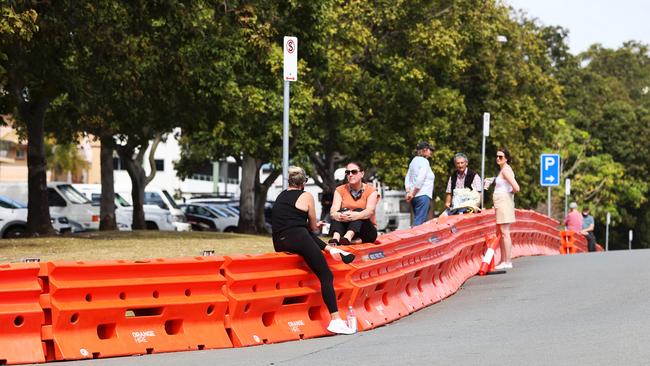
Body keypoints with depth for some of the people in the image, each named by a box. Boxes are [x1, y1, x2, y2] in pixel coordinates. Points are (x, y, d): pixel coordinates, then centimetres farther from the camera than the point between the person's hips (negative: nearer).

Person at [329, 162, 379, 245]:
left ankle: (348, 237, -55)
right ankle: (335, 238, -52)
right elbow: (333, 211, -11)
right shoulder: (340, 190, 7)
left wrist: (356, 215, -43)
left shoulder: (371, 191, 0)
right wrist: (336, 215, -38)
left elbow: (370, 211, -20)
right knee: (342, 211, -24)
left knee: (358, 210, -27)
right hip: (344, 229, 2)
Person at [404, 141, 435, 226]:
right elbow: (420, 179, -17)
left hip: (414, 196, 9)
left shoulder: (414, 161, 18)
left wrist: (408, 192, 6)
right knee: (419, 221, -12)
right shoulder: (424, 161, -8)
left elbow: (407, 179, 15)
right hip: (423, 195, -9)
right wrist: (413, 193, -11)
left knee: (416, 220, 9)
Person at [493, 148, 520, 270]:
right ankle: (503, 261, 17)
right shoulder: (502, 169, 16)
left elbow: (516, 188, -22)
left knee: (504, 232, -10)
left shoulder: (506, 170, -13)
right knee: (500, 232, 12)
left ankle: (508, 261, -11)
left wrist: (510, 193, -3)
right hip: (500, 203, 11)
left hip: (504, 202, -11)